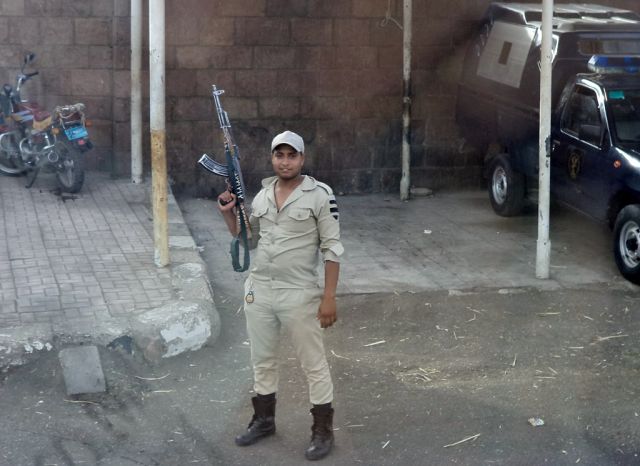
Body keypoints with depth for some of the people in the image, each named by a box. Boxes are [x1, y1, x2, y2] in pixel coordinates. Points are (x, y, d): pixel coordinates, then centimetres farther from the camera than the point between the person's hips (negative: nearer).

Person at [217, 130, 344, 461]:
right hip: (258, 291, 6)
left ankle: (323, 431, 14)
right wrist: (228, 213, 1)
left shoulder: (319, 195, -11)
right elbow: (243, 235, 20)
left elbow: (332, 249, -11)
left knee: (313, 365, 4)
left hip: (299, 295, -6)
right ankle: (264, 421, 33)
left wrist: (329, 297, -15)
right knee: (262, 361, 17)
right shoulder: (262, 195, 6)